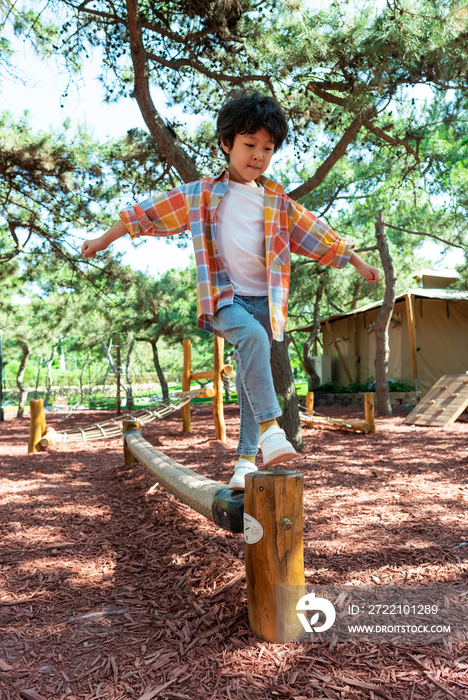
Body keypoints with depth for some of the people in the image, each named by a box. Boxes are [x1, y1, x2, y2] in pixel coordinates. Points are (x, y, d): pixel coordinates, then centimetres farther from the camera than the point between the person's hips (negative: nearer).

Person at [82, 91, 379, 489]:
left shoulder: (278, 203, 12)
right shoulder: (201, 195, 6)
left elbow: (318, 236, 18)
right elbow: (151, 213, 10)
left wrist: (359, 264, 22)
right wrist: (105, 239, 13)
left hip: (264, 299, 3)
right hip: (223, 297, -3)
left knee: (251, 376, 3)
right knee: (253, 337, -34)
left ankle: (247, 459, 12)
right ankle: (269, 428, -33)